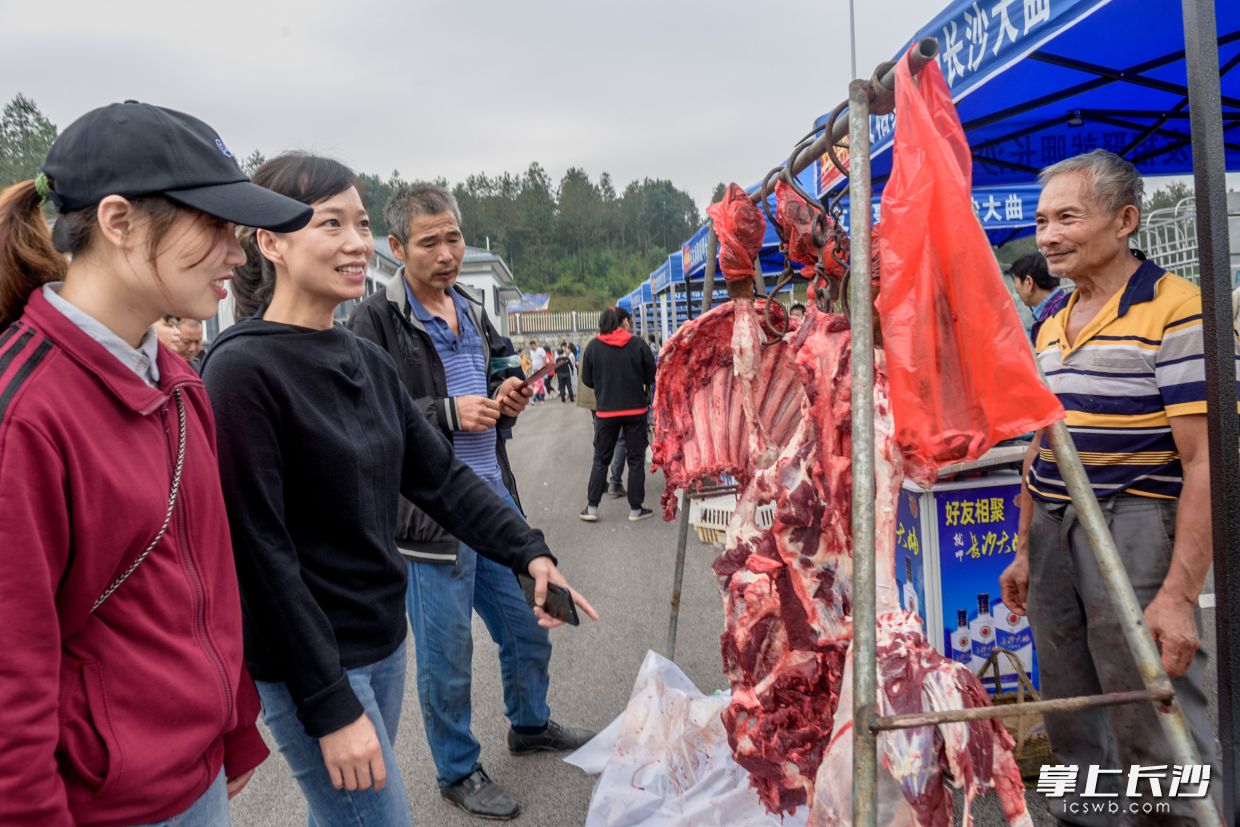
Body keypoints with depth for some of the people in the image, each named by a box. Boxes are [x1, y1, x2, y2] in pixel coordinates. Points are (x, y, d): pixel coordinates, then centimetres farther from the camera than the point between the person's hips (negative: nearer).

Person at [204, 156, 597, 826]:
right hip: (312, 663, -7)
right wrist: (329, 706, -18)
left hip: (382, 641, 7)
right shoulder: (243, 370, -17)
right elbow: (258, 549, -19)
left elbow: (440, 476, 8)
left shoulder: (368, 360, 6)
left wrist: (529, 553, -3)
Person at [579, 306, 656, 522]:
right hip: (636, 409, -1)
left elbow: (586, 380, 1)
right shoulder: (638, 345, -8)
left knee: (601, 459, 12)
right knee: (636, 459, 9)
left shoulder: (593, 346, -4)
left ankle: (592, 508, 11)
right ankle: (636, 509, 12)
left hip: (605, 411, 2)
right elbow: (652, 377, -2)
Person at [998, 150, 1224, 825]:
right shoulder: (1051, 326, 13)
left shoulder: (1174, 309, -10)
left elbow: (1206, 459, -15)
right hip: (1053, 532, 7)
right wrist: (1024, 550, 17)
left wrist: (1179, 593, -20)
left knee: (1155, 737, 0)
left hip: (1135, 532, -7)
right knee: (1070, 724, 17)